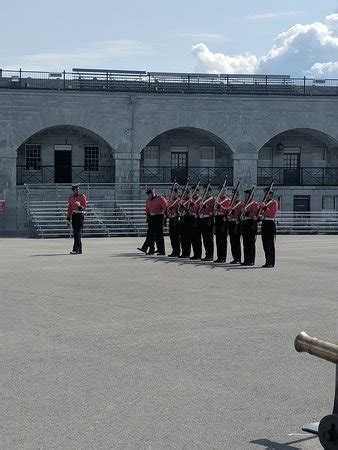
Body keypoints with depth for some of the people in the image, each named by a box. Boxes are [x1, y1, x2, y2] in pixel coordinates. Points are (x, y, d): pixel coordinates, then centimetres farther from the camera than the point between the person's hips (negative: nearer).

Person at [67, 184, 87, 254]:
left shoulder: (82, 196, -2)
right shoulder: (71, 198, 10)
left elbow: (84, 207, -6)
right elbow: (69, 209, 14)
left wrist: (80, 206, -27)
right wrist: (68, 219, 11)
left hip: (80, 215, -5)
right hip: (74, 216, 5)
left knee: (78, 233, -10)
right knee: (75, 233, 4)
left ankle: (76, 249, -14)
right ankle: (79, 250, 11)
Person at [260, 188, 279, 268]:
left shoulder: (274, 202, -5)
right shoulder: (264, 202, 18)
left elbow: (272, 214, -15)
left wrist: (265, 207, -20)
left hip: (270, 224, -8)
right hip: (264, 223, 8)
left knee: (270, 244, -7)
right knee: (265, 244, 8)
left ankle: (271, 263, -5)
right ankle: (267, 262, 14)